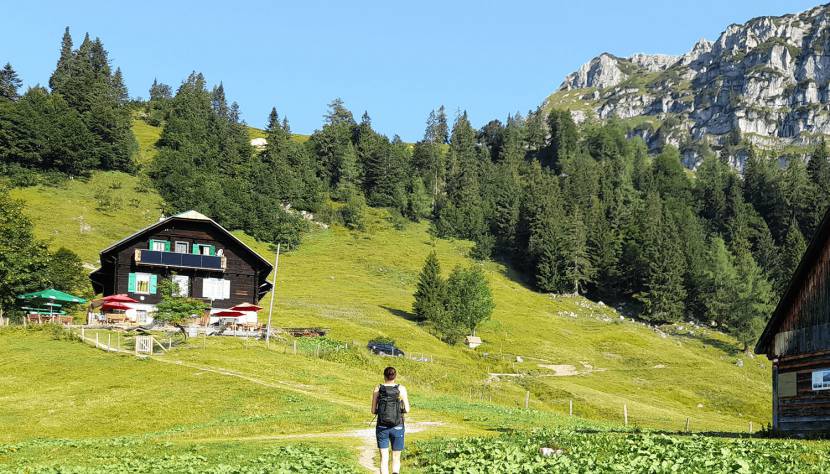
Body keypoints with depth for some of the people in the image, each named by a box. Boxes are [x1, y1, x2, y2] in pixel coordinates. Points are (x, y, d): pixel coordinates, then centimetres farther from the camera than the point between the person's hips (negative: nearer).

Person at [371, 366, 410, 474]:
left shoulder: (378, 389, -2)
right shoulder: (401, 389, -5)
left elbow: (373, 411, 0)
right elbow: (407, 409, -6)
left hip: (382, 428, 0)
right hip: (397, 428, 0)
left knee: (384, 459, 4)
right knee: (396, 458, 13)